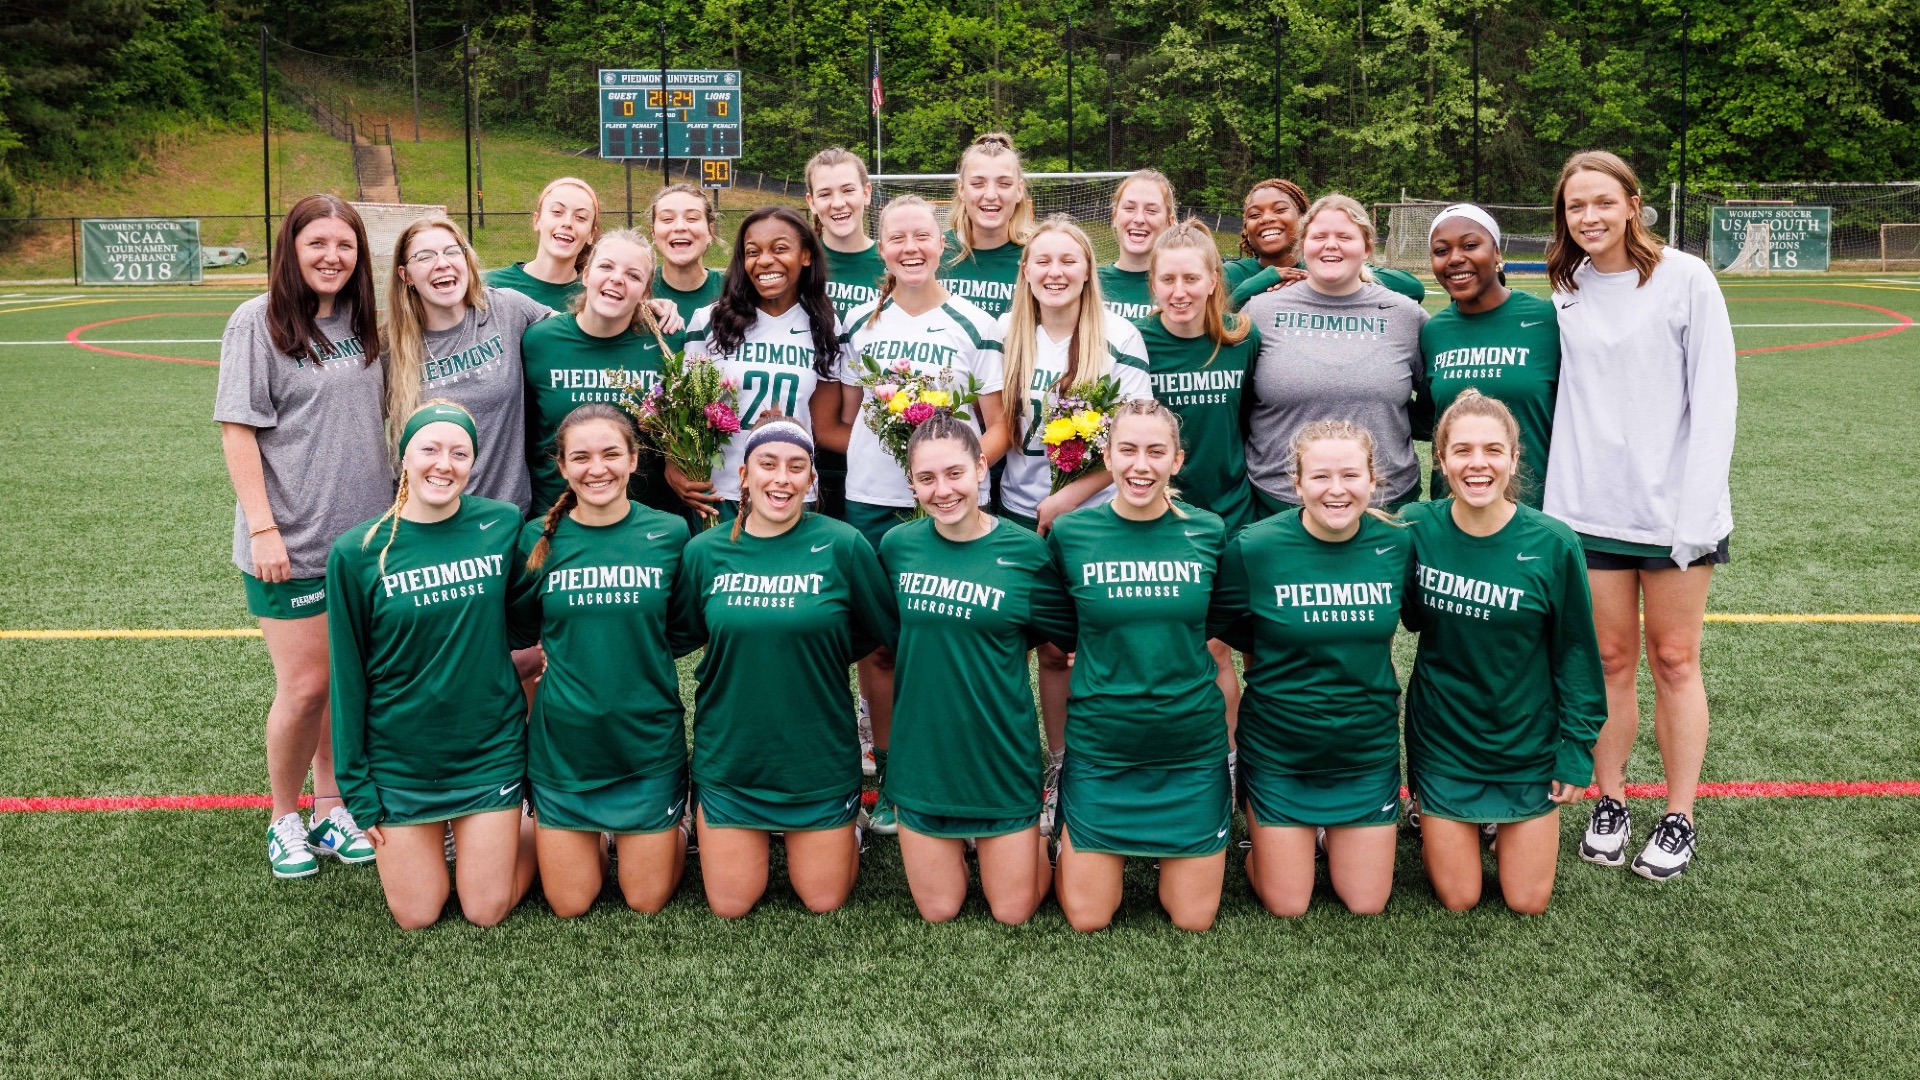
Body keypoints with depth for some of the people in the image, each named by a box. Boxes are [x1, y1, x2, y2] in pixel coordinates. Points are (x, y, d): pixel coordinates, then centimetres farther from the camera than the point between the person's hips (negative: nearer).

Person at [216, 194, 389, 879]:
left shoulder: (363, 322, 7)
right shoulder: (257, 322, -7)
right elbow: (237, 430, -9)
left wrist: (394, 509, 11)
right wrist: (263, 529, -15)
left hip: (365, 533, 5)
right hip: (292, 542, -5)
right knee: (306, 686, -2)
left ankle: (331, 807, 27)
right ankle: (284, 817, 19)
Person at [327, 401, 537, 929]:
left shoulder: (504, 525, -7)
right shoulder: (358, 552, -9)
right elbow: (348, 678, -4)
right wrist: (357, 788, -3)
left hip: (491, 751, 0)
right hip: (399, 760, 0)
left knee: (486, 911, 4)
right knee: (416, 915, 7)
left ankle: (526, 824, 32)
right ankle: (424, 841, 36)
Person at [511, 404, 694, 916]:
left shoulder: (669, 533, -4)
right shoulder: (538, 539, -4)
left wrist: (638, 654, -4)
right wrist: (572, 655, -4)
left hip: (648, 741, -1)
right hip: (563, 743, 1)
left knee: (647, 902, 10)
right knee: (568, 906, 9)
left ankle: (674, 822, 37)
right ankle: (594, 837, 38)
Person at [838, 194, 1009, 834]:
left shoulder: (974, 327, 2)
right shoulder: (861, 325, 10)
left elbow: (997, 428, 1)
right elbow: (846, 418, 16)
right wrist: (861, 463, -5)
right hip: (870, 503, 2)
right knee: (877, 643, 6)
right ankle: (888, 776, 19)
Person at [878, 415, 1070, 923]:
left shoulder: (1025, 551, -11)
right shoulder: (897, 546, -4)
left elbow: (1072, 638, -1)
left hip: (1001, 759, -2)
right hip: (921, 757, 2)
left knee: (1013, 912, 10)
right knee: (938, 910, 13)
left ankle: (1034, 839, 37)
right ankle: (955, 842, 40)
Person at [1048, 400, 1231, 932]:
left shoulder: (1209, 533, -3)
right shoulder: (1071, 534, -6)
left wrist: (1228, 743, 6)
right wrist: (1057, 744, 3)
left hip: (1192, 748, 1)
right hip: (1099, 748, -1)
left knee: (1193, 919, 7)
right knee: (1087, 919, 4)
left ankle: (1172, 853, 36)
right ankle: (1094, 848, 34)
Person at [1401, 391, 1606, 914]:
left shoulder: (1553, 545, -16)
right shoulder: (1417, 528, -13)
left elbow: (1575, 653, -6)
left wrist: (1578, 751, -5)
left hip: (1527, 743, 0)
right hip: (1443, 739, 0)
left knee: (1528, 901, 9)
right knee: (1458, 899, 8)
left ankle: (1511, 826, 38)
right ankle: (1431, 818, 36)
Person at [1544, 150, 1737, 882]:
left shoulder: (1684, 278, -4)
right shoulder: (1564, 293, 6)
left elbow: (1714, 398, -7)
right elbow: (1557, 402, 9)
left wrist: (1695, 508, -13)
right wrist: (1553, 503, 0)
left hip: (1673, 509, -2)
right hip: (1590, 511, 3)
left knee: (1673, 661, 5)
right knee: (1610, 659, 9)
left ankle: (1678, 820, 16)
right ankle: (1609, 804, 22)